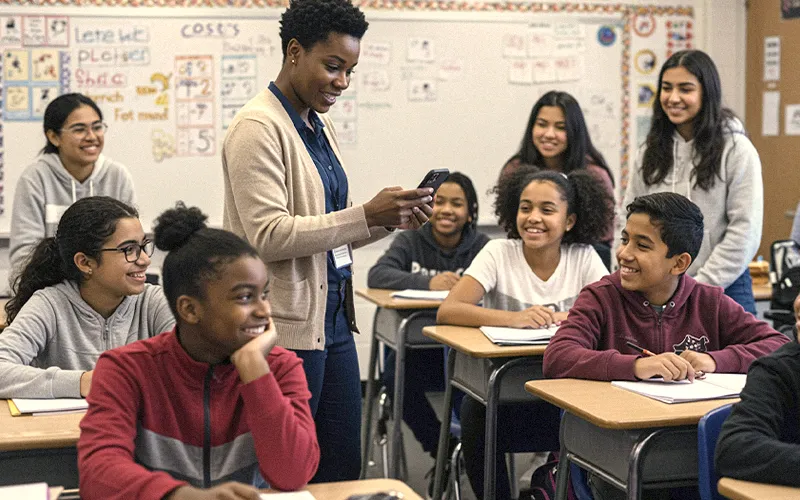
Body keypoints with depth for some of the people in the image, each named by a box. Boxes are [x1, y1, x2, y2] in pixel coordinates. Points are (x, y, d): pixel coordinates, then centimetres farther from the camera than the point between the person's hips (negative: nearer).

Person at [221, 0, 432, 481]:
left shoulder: (322, 128, 14)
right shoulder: (258, 126, -13)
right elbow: (267, 237, -21)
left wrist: (392, 218, 1)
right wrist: (367, 215, -23)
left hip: (332, 319, 9)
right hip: (287, 327, -9)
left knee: (343, 467, 13)